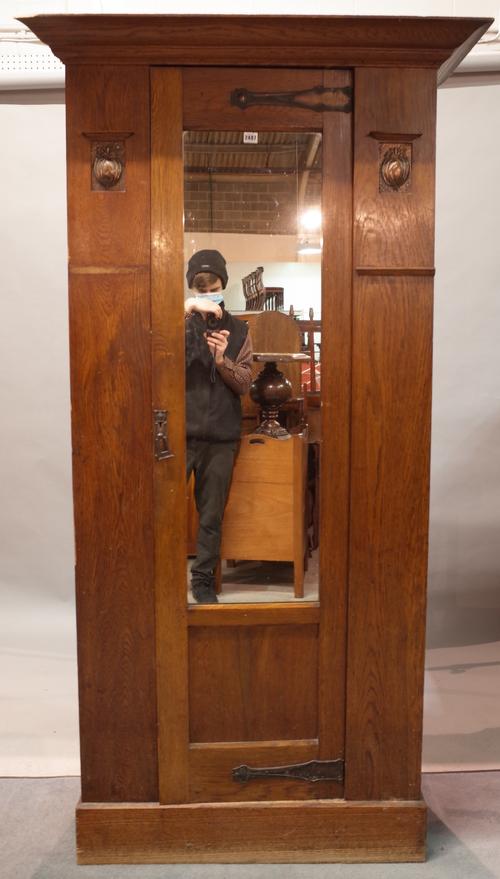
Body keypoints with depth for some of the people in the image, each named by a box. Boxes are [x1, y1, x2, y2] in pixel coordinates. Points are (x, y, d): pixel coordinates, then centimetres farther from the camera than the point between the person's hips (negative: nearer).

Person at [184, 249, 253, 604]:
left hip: (220, 437, 2)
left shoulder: (237, 329, 8)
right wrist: (187, 310, -26)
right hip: (179, 432, -2)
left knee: (212, 515, 10)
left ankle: (204, 579, 25)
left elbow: (244, 383, 3)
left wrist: (223, 360, -15)